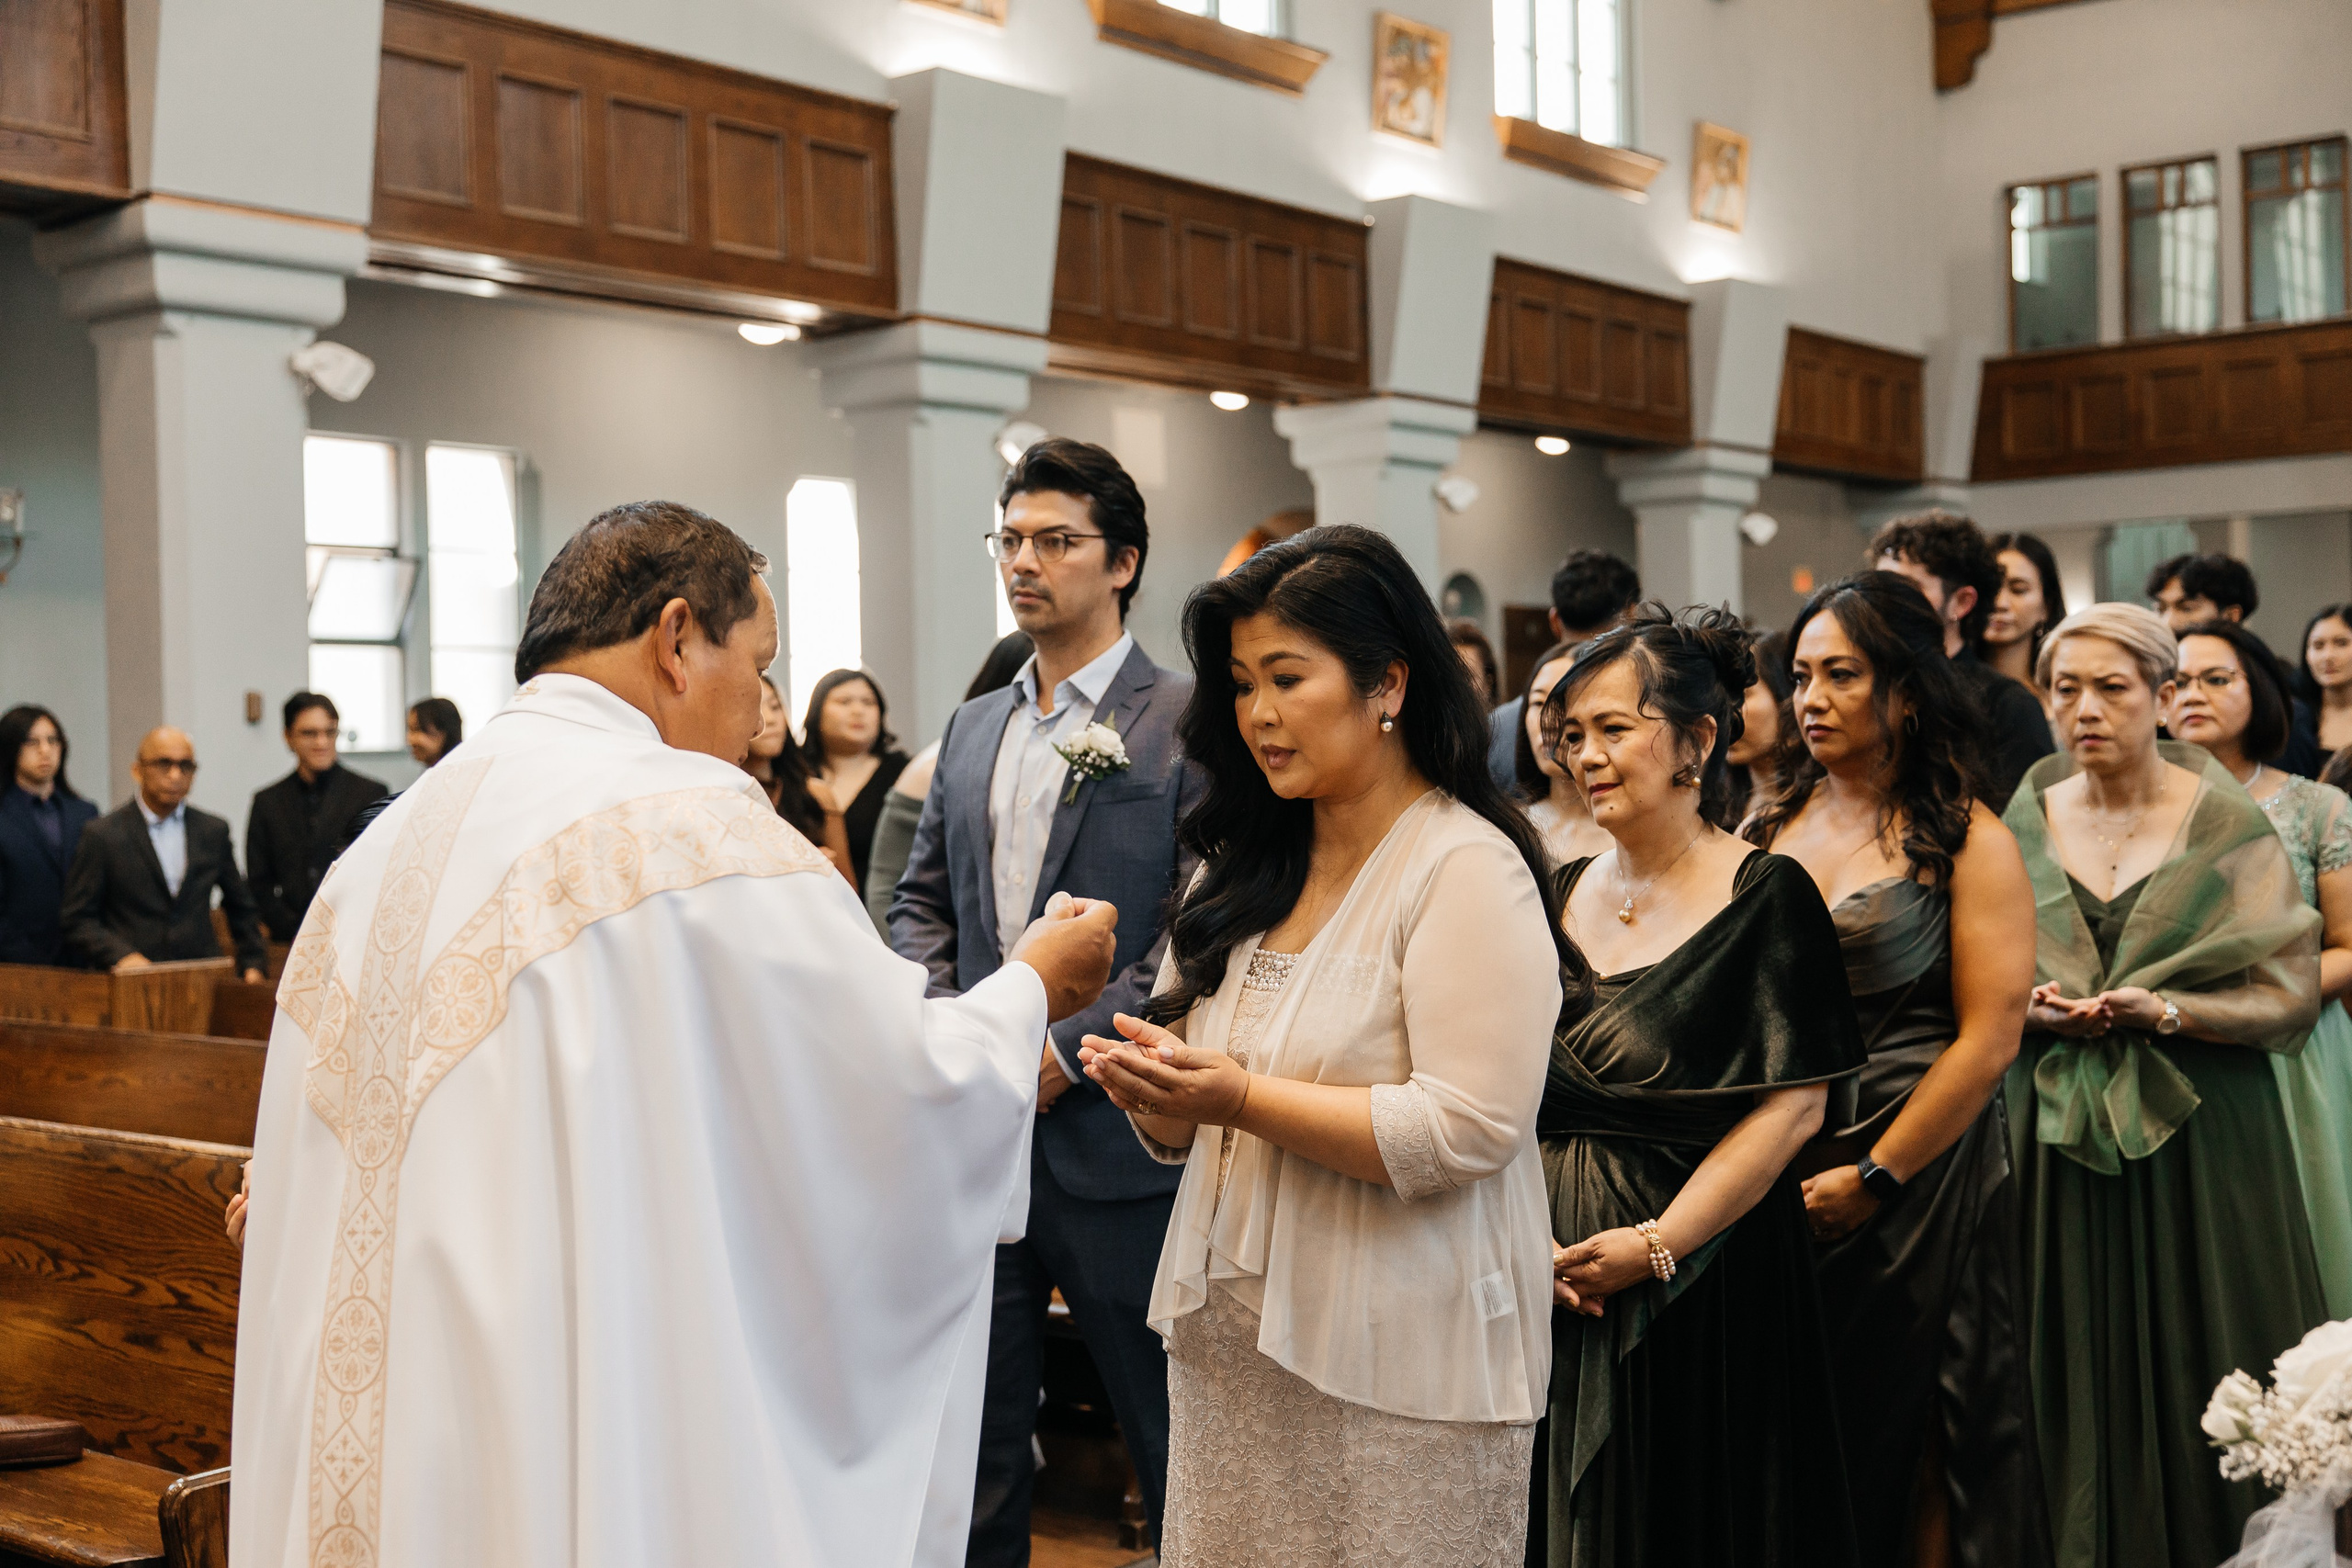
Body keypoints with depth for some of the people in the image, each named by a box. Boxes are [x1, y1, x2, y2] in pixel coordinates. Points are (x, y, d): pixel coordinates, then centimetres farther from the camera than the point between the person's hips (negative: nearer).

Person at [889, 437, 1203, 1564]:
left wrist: (1066, 1051, -15)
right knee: (977, 1439, 15)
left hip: (1115, 1141, -6)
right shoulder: (971, 730, 14)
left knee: (1171, 1445, 6)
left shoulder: (1187, 723, -6)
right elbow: (921, 902, 17)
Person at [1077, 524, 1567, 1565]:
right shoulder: (1247, 865, 11)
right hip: (1230, 1343, 6)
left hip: (1395, 1366, -6)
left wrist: (1243, 1098, -22)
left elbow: (1469, 1132, -20)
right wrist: (1156, 1095, -7)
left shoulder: (1466, 869, -11)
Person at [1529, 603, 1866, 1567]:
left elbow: (1794, 1104, -14)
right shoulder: (1561, 895, 8)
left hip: (1705, 1290, -5)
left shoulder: (1766, 894, -8)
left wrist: (1656, 1245, -17)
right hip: (1552, 1293, 5)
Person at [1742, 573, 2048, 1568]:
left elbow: (1989, 1038, -11)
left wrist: (1875, 1176, -13)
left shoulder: (1968, 842, -6)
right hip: (1776, 1163, 4)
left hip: (1920, 1164, -4)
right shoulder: (1768, 829, 7)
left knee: (1892, 1426, 6)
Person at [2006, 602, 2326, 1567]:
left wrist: (2161, 1010, -19)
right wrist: (2039, 1010, -11)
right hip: (2055, 1138, 2)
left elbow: (2289, 994, -6)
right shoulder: (2025, 824, 5)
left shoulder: (2226, 826, -3)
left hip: (2197, 1135, -2)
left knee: (2195, 1370, 2)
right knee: (2075, 1372, 5)